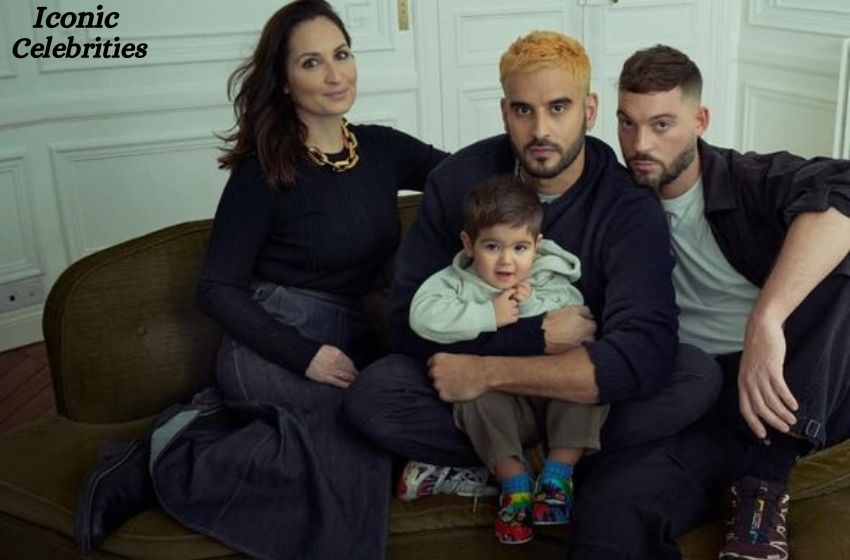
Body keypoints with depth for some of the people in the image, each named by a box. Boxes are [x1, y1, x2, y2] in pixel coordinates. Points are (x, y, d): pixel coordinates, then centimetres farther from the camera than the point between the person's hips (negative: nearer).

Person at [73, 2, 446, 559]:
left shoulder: (381, 148, 6)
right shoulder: (263, 172, -8)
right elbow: (217, 290, -9)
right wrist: (303, 355, -19)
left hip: (350, 344, 6)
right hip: (276, 344, -6)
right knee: (352, 444, -33)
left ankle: (208, 425, -6)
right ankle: (171, 458, -16)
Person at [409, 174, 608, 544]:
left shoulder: (549, 278, 6)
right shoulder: (457, 281, 0)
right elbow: (423, 316, -20)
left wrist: (532, 305, -20)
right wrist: (489, 316, -21)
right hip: (499, 407, -2)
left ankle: (558, 474, -14)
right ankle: (515, 482, -15)